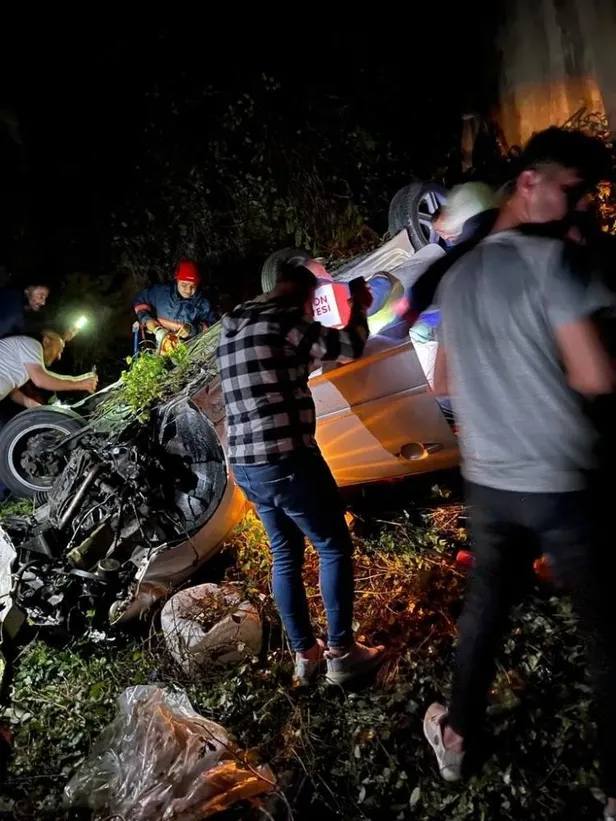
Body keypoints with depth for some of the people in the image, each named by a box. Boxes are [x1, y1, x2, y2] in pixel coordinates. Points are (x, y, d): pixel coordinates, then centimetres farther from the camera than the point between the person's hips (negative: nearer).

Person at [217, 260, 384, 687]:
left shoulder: (233, 329, 15)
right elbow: (348, 347, -11)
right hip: (286, 458, -8)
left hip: (245, 464, 9)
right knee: (335, 547, 7)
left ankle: (305, 654, 27)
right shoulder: (282, 319, -10)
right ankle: (341, 653, 16)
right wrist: (359, 309, 7)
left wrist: (313, 324, 28)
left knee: (286, 554, 18)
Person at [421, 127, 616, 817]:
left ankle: (456, 735, 38)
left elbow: (442, 382, 18)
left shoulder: (455, 279, 10)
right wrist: (555, 368, 1)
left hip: (487, 480, 7)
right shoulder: (549, 258, -12)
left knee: (484, 607, 22)